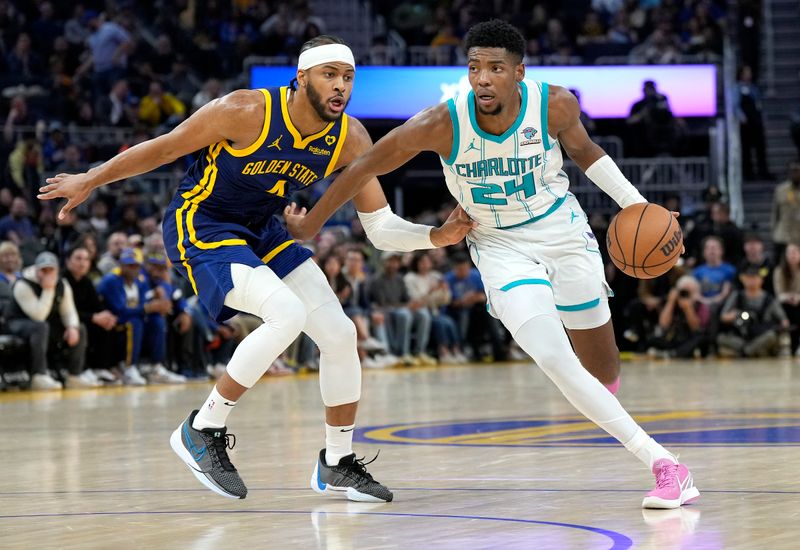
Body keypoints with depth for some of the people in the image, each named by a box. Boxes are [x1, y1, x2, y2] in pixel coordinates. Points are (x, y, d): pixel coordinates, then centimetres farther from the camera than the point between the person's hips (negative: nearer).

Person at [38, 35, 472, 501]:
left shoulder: (351, 139, -11)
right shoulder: (247, 112, -26)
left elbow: (382, 227, -7)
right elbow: (165, 148, -13)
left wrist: (436, 237, -26)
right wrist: (90, 181, -5)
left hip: (262, 232, 7)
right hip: (200, 227, -7)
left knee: (340, 333, 0)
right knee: (287, 314, -28)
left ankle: (338, 466, 20)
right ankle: (203, 430, -13)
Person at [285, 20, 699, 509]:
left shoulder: (555, 105, -20)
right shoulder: (441, 124, -25)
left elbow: (583, 150, 3)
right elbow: (366, 167, -12)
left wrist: (637, 204, -5)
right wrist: (311, 224, -2)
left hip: (564, 232, 2)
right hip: (501, 246, -2)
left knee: (602, 370, 10)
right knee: (554, 361, -22)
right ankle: (663, 464, -19)